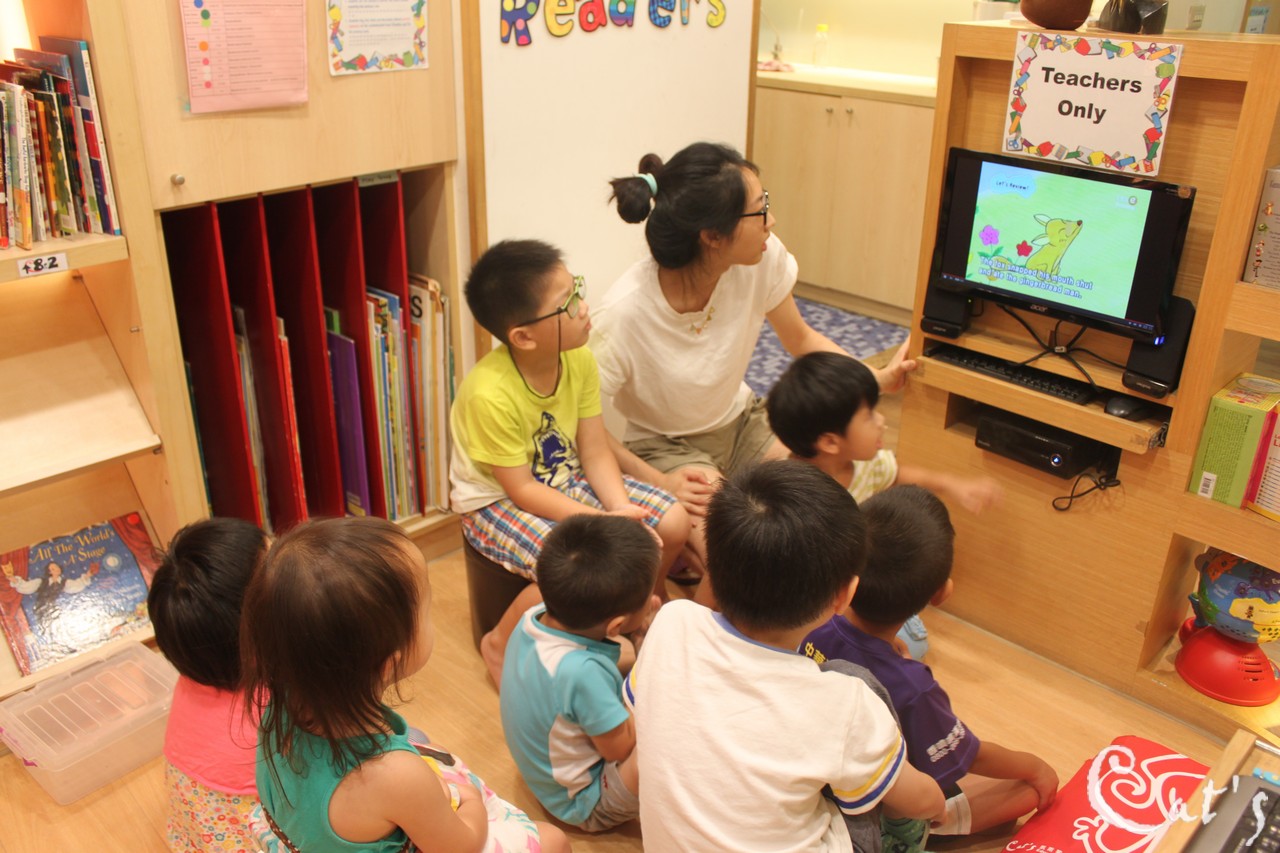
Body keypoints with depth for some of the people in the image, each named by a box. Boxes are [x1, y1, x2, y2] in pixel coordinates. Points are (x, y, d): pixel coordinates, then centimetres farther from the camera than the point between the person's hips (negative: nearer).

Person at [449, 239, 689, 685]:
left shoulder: (580, 360, -12)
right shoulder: (489, 394, -31)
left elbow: (595, 453, -7)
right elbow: (520, 489, -25)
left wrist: (622, 509, -23)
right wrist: (601, 522, -29)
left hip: (566, 479, 7)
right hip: (496, 501, -6)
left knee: (673, 523, -6)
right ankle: (500, 644, -1)